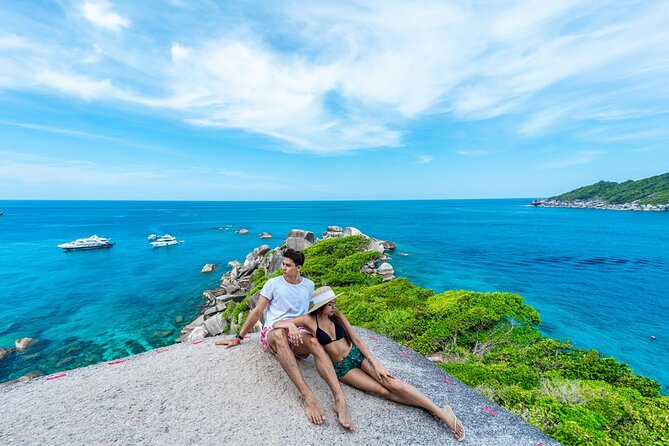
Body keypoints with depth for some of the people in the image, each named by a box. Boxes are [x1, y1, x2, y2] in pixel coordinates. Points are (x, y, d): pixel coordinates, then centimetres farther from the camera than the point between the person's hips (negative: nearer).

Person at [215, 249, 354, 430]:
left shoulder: (309, 285, 10)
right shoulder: (273, 283, 3)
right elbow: (257, 311, 4)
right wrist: (238, 338, 5)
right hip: (271, 334, -1)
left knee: (314, 342, -36)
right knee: (280, 333, -41)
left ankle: (340, 400, -46)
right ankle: (307, 396, -47)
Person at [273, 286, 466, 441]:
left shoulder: (337, 316, -4)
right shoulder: (309, 320, -14)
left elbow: (356, 339, 0)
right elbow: (276, 324, -16)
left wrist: (374, 363, -6)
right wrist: (291, 325, -39)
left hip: (357, 354, 2)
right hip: (341, 368, -2)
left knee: (394, 384, -13)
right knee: (383, 391, -14)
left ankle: (441, 412, -6)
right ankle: (427, 406, 1)